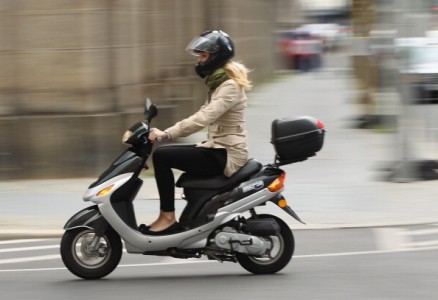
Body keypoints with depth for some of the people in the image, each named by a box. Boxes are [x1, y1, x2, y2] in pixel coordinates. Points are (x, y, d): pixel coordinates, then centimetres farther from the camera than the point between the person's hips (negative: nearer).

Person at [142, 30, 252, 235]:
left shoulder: (230, 86, -15)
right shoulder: (219, 83, 17)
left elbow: (204, 118, -27)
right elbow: (203, 116, 17)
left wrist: (168, 134, -30)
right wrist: (166, 132, 7)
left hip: (226, 155, -11)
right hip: (219, 150, 11)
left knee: (162, 156, -18)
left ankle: (167, 217, -13)